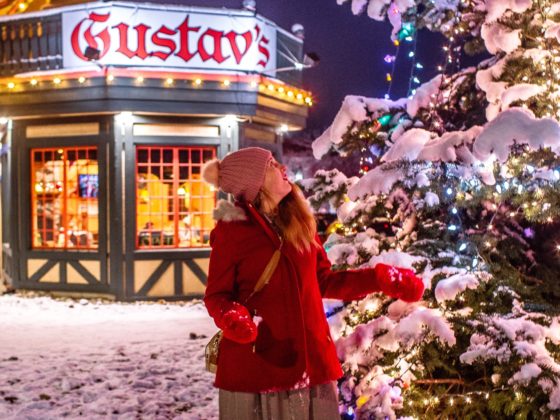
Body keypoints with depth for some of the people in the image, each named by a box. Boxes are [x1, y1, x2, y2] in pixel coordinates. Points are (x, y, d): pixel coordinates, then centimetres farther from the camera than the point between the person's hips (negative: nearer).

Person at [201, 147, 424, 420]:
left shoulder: (299, 222, 10)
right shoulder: (231, 231, -7)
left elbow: (324, 281, 15)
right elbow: (216, 295, -4)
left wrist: (382, 279, 11)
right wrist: (234, 320, -26)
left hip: (311, 360, 5)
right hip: (255, 362, -5)